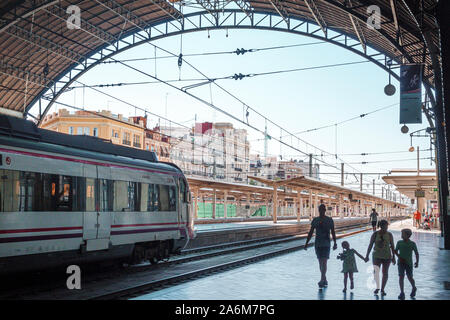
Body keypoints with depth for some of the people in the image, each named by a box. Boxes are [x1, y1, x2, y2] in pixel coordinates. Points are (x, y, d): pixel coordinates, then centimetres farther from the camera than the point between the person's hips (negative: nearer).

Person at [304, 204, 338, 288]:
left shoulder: (329, 220, 0)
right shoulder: (315, 220, 7)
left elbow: (333, 232, 2)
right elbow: (310, 232, 9)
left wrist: (335, 243, -7)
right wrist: (306, 243, 5)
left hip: (326, 243, -4)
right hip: (317, 243, 4)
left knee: (324, 262, -13)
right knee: (320, 262, 10)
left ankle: (322, 280, -18)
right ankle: (324, 280, 23)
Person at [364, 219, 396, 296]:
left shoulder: (389, 235, -1)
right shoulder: (375, 234, -6)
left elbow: (392, 246, 4)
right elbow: (370, 245, -3)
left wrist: (393, 257, 1)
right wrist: (367, 256, -4)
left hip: (387, 256, 2)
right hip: (377, 256, -2)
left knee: (385, 273, 5)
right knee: (376, 270, -22)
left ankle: (382, 289, 23)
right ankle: (377, 287, -5)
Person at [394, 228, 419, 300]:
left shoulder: (412, 244, -4)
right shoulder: (399, 242, 1)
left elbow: (416, 253, 0)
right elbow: (396, 251, 10)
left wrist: (417, 262, -10)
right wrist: (399, 257, -6)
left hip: (409, 263, -1)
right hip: (401, 263, 1)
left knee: (410, 277, 3)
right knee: (401, 276, -10)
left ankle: (414, 288, 32)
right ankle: (402, 293, -8)